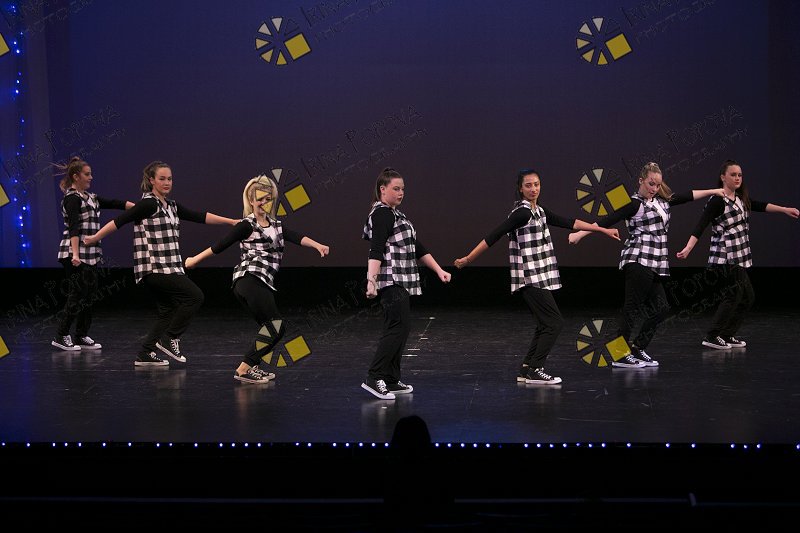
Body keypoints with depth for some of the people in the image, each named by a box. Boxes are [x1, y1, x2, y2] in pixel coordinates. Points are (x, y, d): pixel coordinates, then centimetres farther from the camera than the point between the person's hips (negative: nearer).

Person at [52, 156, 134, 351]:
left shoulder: (90, 197, 16)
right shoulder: (72, 198, -11)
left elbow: (115, 203, 14)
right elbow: (73, 228, -21)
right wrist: (75, 254, -29)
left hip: (90, 254, 9)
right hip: (76, 255, -9)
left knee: (88, 295, 9)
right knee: (77, 295, -7)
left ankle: (82, 337, 15)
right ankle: (61, 337, -1)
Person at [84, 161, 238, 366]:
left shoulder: (171, 205, 15)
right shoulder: (148, 204, -11)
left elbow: (200, 217, 15)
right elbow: (120, 221, -13)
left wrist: (231, 221, 12)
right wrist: (96, 237, -13)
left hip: (169, 268, 9)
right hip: (154, 268, -9)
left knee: (167, 311, 9)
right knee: (194, 296, -11)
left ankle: (145, 354, 13)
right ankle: (169, 339, -3)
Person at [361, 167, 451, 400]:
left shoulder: (395, 215, 21)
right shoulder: (382, 214, -10)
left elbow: (417, 248, 22)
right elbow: (376, 250, -22)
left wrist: (439, 270, 18)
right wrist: (371, 281, -32)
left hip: (401, 281, 10)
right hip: (391, 280, -10)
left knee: (397, 328, 9)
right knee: (400, 326, -14)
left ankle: (391, 380, 13)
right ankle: (374, 378, -14)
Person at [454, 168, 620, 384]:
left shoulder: (539, 211, 13)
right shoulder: (522, 212, -14)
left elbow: (568, 222, 19)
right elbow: (494, 236, -17)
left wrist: (603, 230, 21)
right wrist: (468, 259, -18)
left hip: (540, 278, 9)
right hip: (530, 278, -9)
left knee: (546, 325, 11)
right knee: (554, 322, -9)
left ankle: (526, 370, 15)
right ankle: (534, 370, -5)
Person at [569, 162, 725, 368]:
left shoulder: (662, 200, 17)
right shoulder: (634, 204, -6)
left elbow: (687, 196, 26)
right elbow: (608, 220, -14)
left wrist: (713, 191, 30)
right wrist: (580, 233, -21)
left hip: (654, 265, 9)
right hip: (638, 261, -9)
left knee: (660, 308, 7)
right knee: (632, 308, -8)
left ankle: (637, 348, 16)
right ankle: (619, 355, -4)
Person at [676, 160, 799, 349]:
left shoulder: (740, 198, 12)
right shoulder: (717, 201, -14)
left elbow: (760, 206, 20)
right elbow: (701, 225, -21)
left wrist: (784, 209, 16)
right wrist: (688, 248, -30)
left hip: (738, 257, 9)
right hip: (726, 257, -9)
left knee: (747, 296, 10)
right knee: (734, 293, -10)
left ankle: (727, 335, 17)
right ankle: (712, 337, -5)